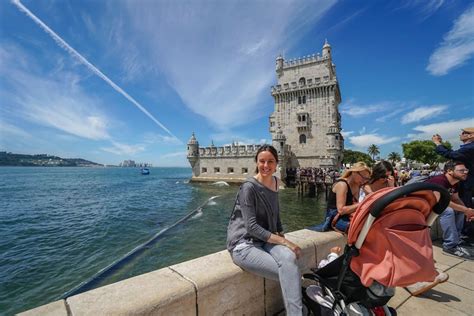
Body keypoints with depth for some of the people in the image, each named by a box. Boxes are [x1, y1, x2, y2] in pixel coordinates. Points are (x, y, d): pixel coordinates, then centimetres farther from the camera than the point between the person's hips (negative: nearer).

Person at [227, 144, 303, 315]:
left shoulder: (275, 182, 6)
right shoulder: (249, 187, -17)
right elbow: (252, 227, -20)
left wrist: (283, 239, 4)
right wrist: (285, 242, -20)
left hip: (266, 240, 6)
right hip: (244, 244, -5)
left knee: (289, 258, -25)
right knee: (289, 273, -21)